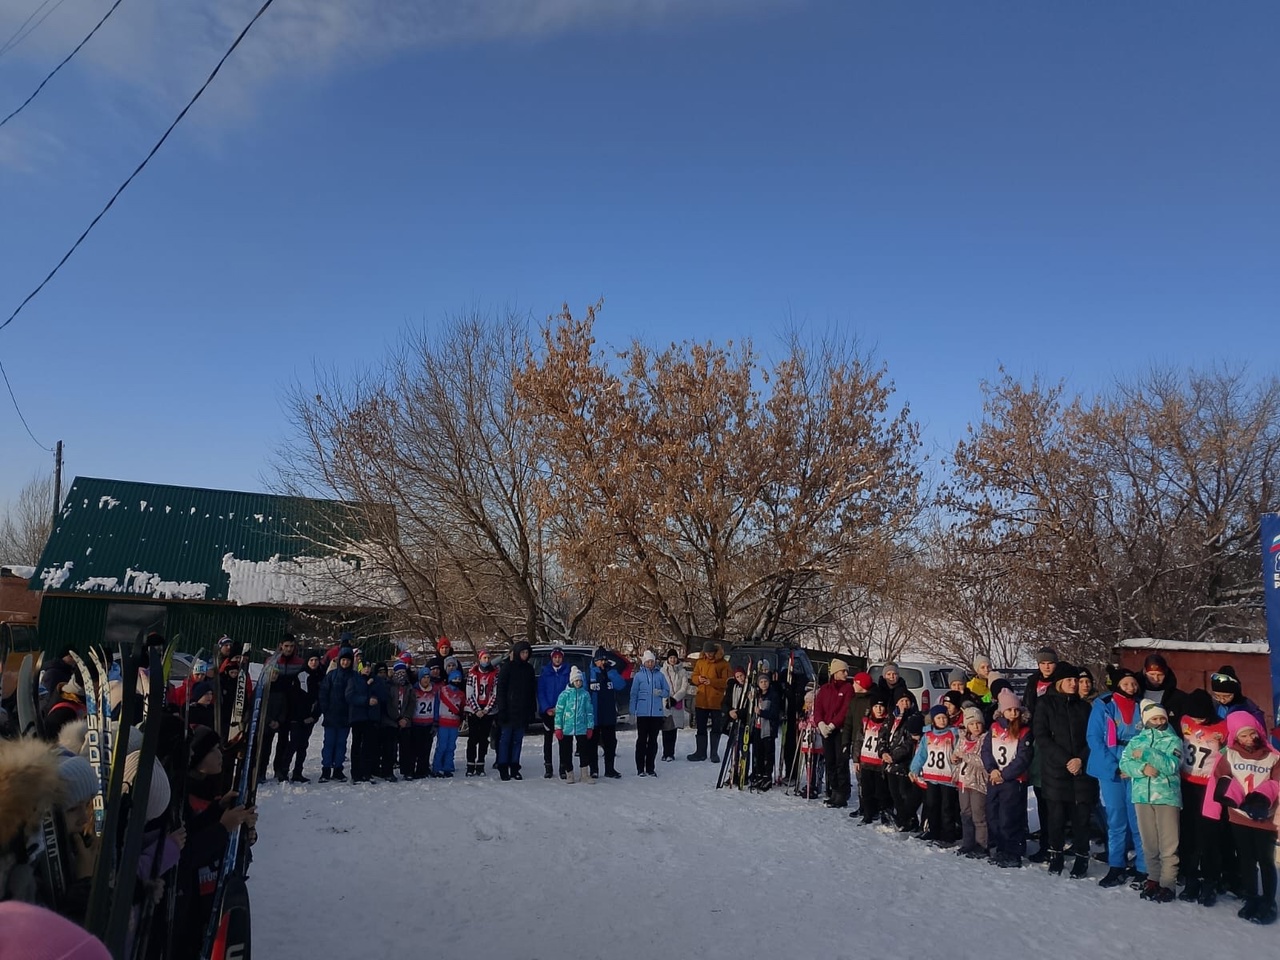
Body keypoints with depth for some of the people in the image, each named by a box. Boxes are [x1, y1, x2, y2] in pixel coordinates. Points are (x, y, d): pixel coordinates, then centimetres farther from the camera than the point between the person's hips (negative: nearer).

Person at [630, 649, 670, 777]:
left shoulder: (660, 675, 5)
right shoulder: (638, 675, 0)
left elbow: (667, 691, 8)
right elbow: (633, 694, -1)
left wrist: (661, 692, -15)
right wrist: (632, 712, -5)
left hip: (657, 713, 2)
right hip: (642, 713, -2)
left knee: (653, 740, 8)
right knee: (642, 740, 2)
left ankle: (650, 768, 16)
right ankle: (640, 768, 8)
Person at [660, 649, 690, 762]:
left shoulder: (682, 672, 6)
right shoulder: (662, 671, 5)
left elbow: (684, 688, 1)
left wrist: (675, 698, -9)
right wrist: (666, 698, -9)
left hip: (677, 703, 1)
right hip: (664, 703, -1)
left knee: (674, 729, 2)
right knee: (666, 729, -4)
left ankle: (670, 753, 8)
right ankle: (666, 753, 0)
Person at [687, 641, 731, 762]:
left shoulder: (723, 664, -6)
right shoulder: (700, 662, 8)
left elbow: (726, 681, -11)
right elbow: (694, 677, 13)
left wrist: (712, 681, -22)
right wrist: (698, 679, -10)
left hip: (716, 701, -4)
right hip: (701, 700, 4)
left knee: (716, 728, 6)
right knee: (700, 727, 11)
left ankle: (714, 753, 17)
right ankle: (700, 752, 20)